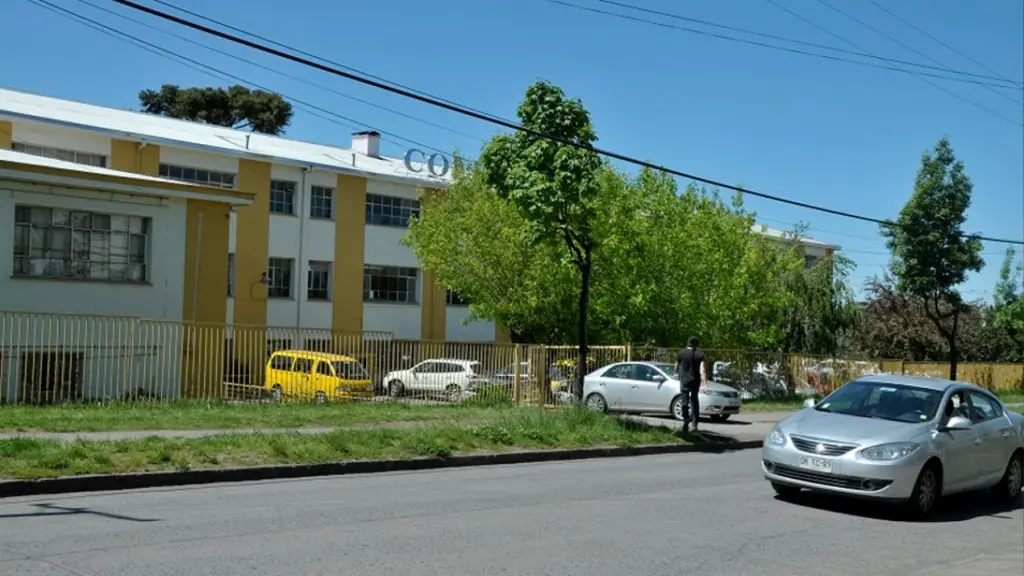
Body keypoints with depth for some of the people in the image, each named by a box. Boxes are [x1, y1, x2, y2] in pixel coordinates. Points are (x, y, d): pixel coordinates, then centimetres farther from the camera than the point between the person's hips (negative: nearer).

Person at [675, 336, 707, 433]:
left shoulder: (682, 353, -3)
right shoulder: (700, 354, -3)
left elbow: (676, 368, 6)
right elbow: (702, 370, -13)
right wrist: (704, 384, -18)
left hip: (684, 380, -2)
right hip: (696, 380, 2)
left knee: (685, 402, 1)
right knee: (694, 401, 17)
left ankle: (686, 423, -16)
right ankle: (695, 424, 15)